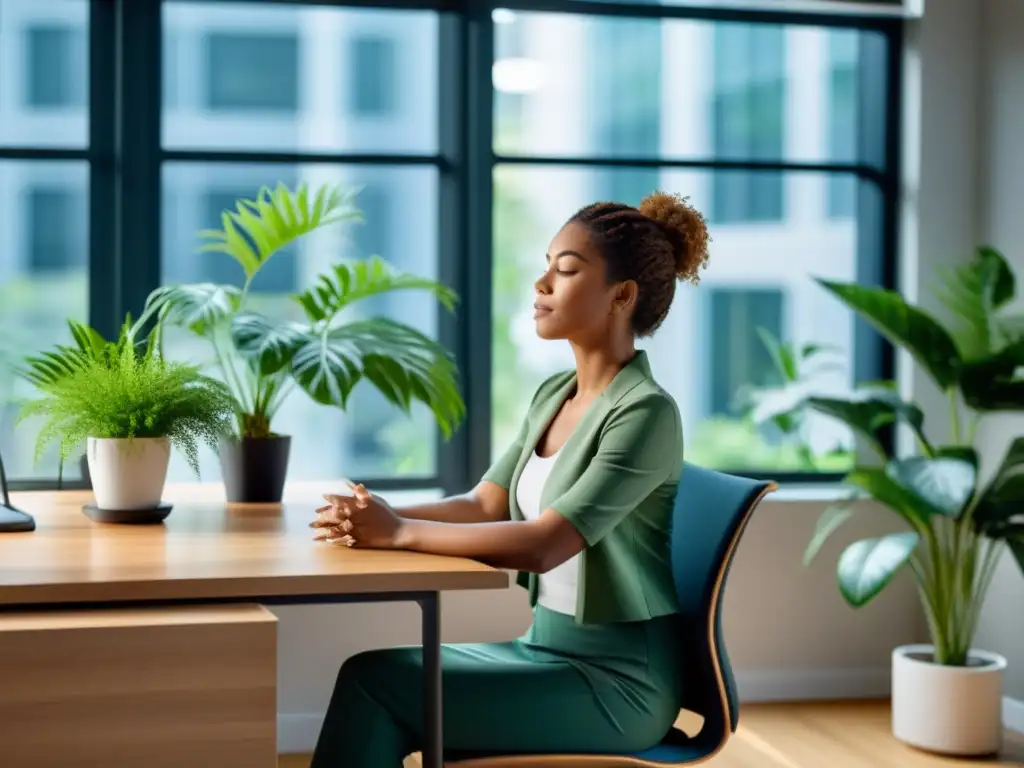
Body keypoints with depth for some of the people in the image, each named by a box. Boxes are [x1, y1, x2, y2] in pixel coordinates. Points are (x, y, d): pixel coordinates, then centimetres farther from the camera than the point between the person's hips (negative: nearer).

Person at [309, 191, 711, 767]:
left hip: (618, 679, -8)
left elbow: (545, 544, -27)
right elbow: (484, 505, 6)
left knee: (375, 679, -17)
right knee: (373, 673, -11)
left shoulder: (646, 413, -18)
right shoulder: (553, 396, 10)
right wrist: (383, 517, -11)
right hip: (547, 648, 8)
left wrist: (401, 533, -26)